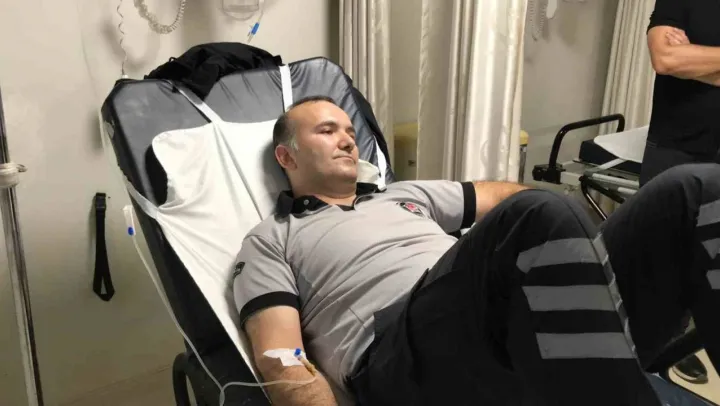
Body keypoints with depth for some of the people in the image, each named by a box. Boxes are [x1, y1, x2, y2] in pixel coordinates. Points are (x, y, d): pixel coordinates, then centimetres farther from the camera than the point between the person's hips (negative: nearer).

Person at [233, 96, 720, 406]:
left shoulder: (404, 194, 33)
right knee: (543, 217, -36)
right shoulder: (270, 242, 16)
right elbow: (280, 360, 1)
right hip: (403, 358, -6)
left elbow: (505, 194, 34)